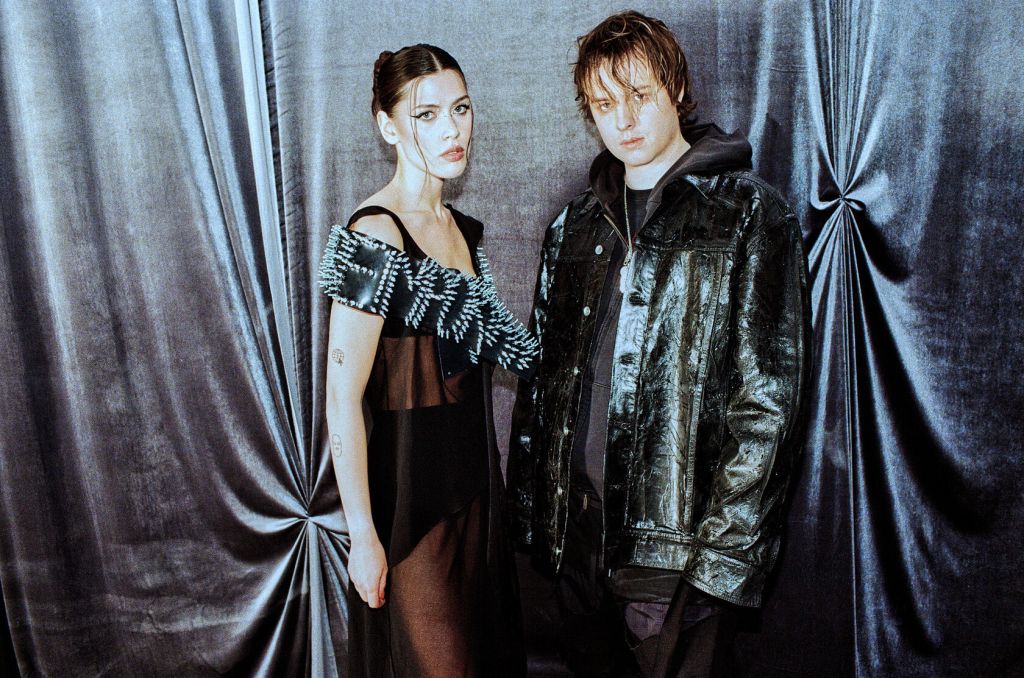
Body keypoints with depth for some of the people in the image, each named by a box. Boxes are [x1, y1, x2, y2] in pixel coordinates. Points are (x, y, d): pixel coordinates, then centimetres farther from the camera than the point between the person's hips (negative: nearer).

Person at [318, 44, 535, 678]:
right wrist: (363, 536, -17)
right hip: (411, 491, -8)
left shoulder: (464, 229, 7)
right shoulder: (372, 238, -19)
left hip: (475, 483, 8)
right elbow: (342, 400, -19)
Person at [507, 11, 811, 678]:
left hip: (679, 546, -5)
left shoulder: (748, 214, -6)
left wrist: (723, 548, -14)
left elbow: (768, 401, -11)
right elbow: (540, 376, 12)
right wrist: (530, 508, 8)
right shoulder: (577, 224, 10)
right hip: (578, 531, 5)